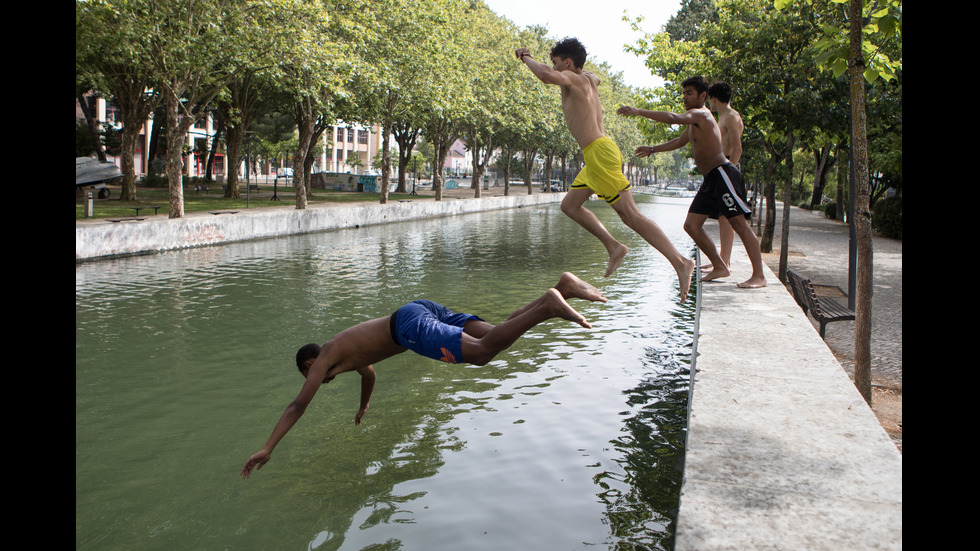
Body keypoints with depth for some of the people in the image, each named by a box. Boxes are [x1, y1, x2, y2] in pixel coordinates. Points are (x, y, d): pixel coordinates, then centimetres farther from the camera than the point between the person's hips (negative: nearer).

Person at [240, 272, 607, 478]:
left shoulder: (324, 358, 13)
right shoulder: (348, 351, 36)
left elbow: (298, 405, 5)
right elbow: (370, 373, 58)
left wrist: (267, 449, 8)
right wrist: (363, 408, 77)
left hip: (412, 324, -8)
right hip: (427, 309, 8)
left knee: (483, 353, -23)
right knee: (495, 338, 0)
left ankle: (549, 306, -39)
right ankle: (562, 287, -12)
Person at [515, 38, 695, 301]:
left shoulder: (572, 79, -6)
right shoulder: (588, 79, 20)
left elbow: (547, 75, -29)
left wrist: (527, 58, -8)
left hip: (600, 151, -10)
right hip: (596, 154, 10)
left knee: (630, 215, -13)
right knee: (569, 205, 17)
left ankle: (681, 262, -16)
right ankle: (614, 246, 10)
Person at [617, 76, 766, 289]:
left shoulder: (700, 114, -11)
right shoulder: (693, 121, 20)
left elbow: (672, 118, -28)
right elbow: (680, 141, 39)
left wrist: (639, 111, -27)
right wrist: (653, 149, 36)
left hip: (722, 174, -10)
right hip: (710, 180, 10)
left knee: (739, 223, -11)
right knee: (691, 225, 5)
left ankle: (759, 275, -12)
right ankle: (720, 267, 12)